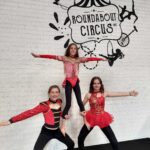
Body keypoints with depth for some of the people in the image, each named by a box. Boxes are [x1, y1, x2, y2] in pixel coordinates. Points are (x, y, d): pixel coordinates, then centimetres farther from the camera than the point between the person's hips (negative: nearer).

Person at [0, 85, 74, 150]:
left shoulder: (60, 102, -4)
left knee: (71, 144, 15)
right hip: (46, 132, -6)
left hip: (57, 131, 6)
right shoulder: (44, 105, -23)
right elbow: (30, 113, -31)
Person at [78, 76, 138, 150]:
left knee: (114, 142, 0)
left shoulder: (104, 94, -3)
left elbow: (118, 94, -14)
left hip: (102, 119, 0)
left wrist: (129, 93, -26)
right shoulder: (89, 95, -5)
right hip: (91, 119, 0)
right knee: (80, 138, 8)